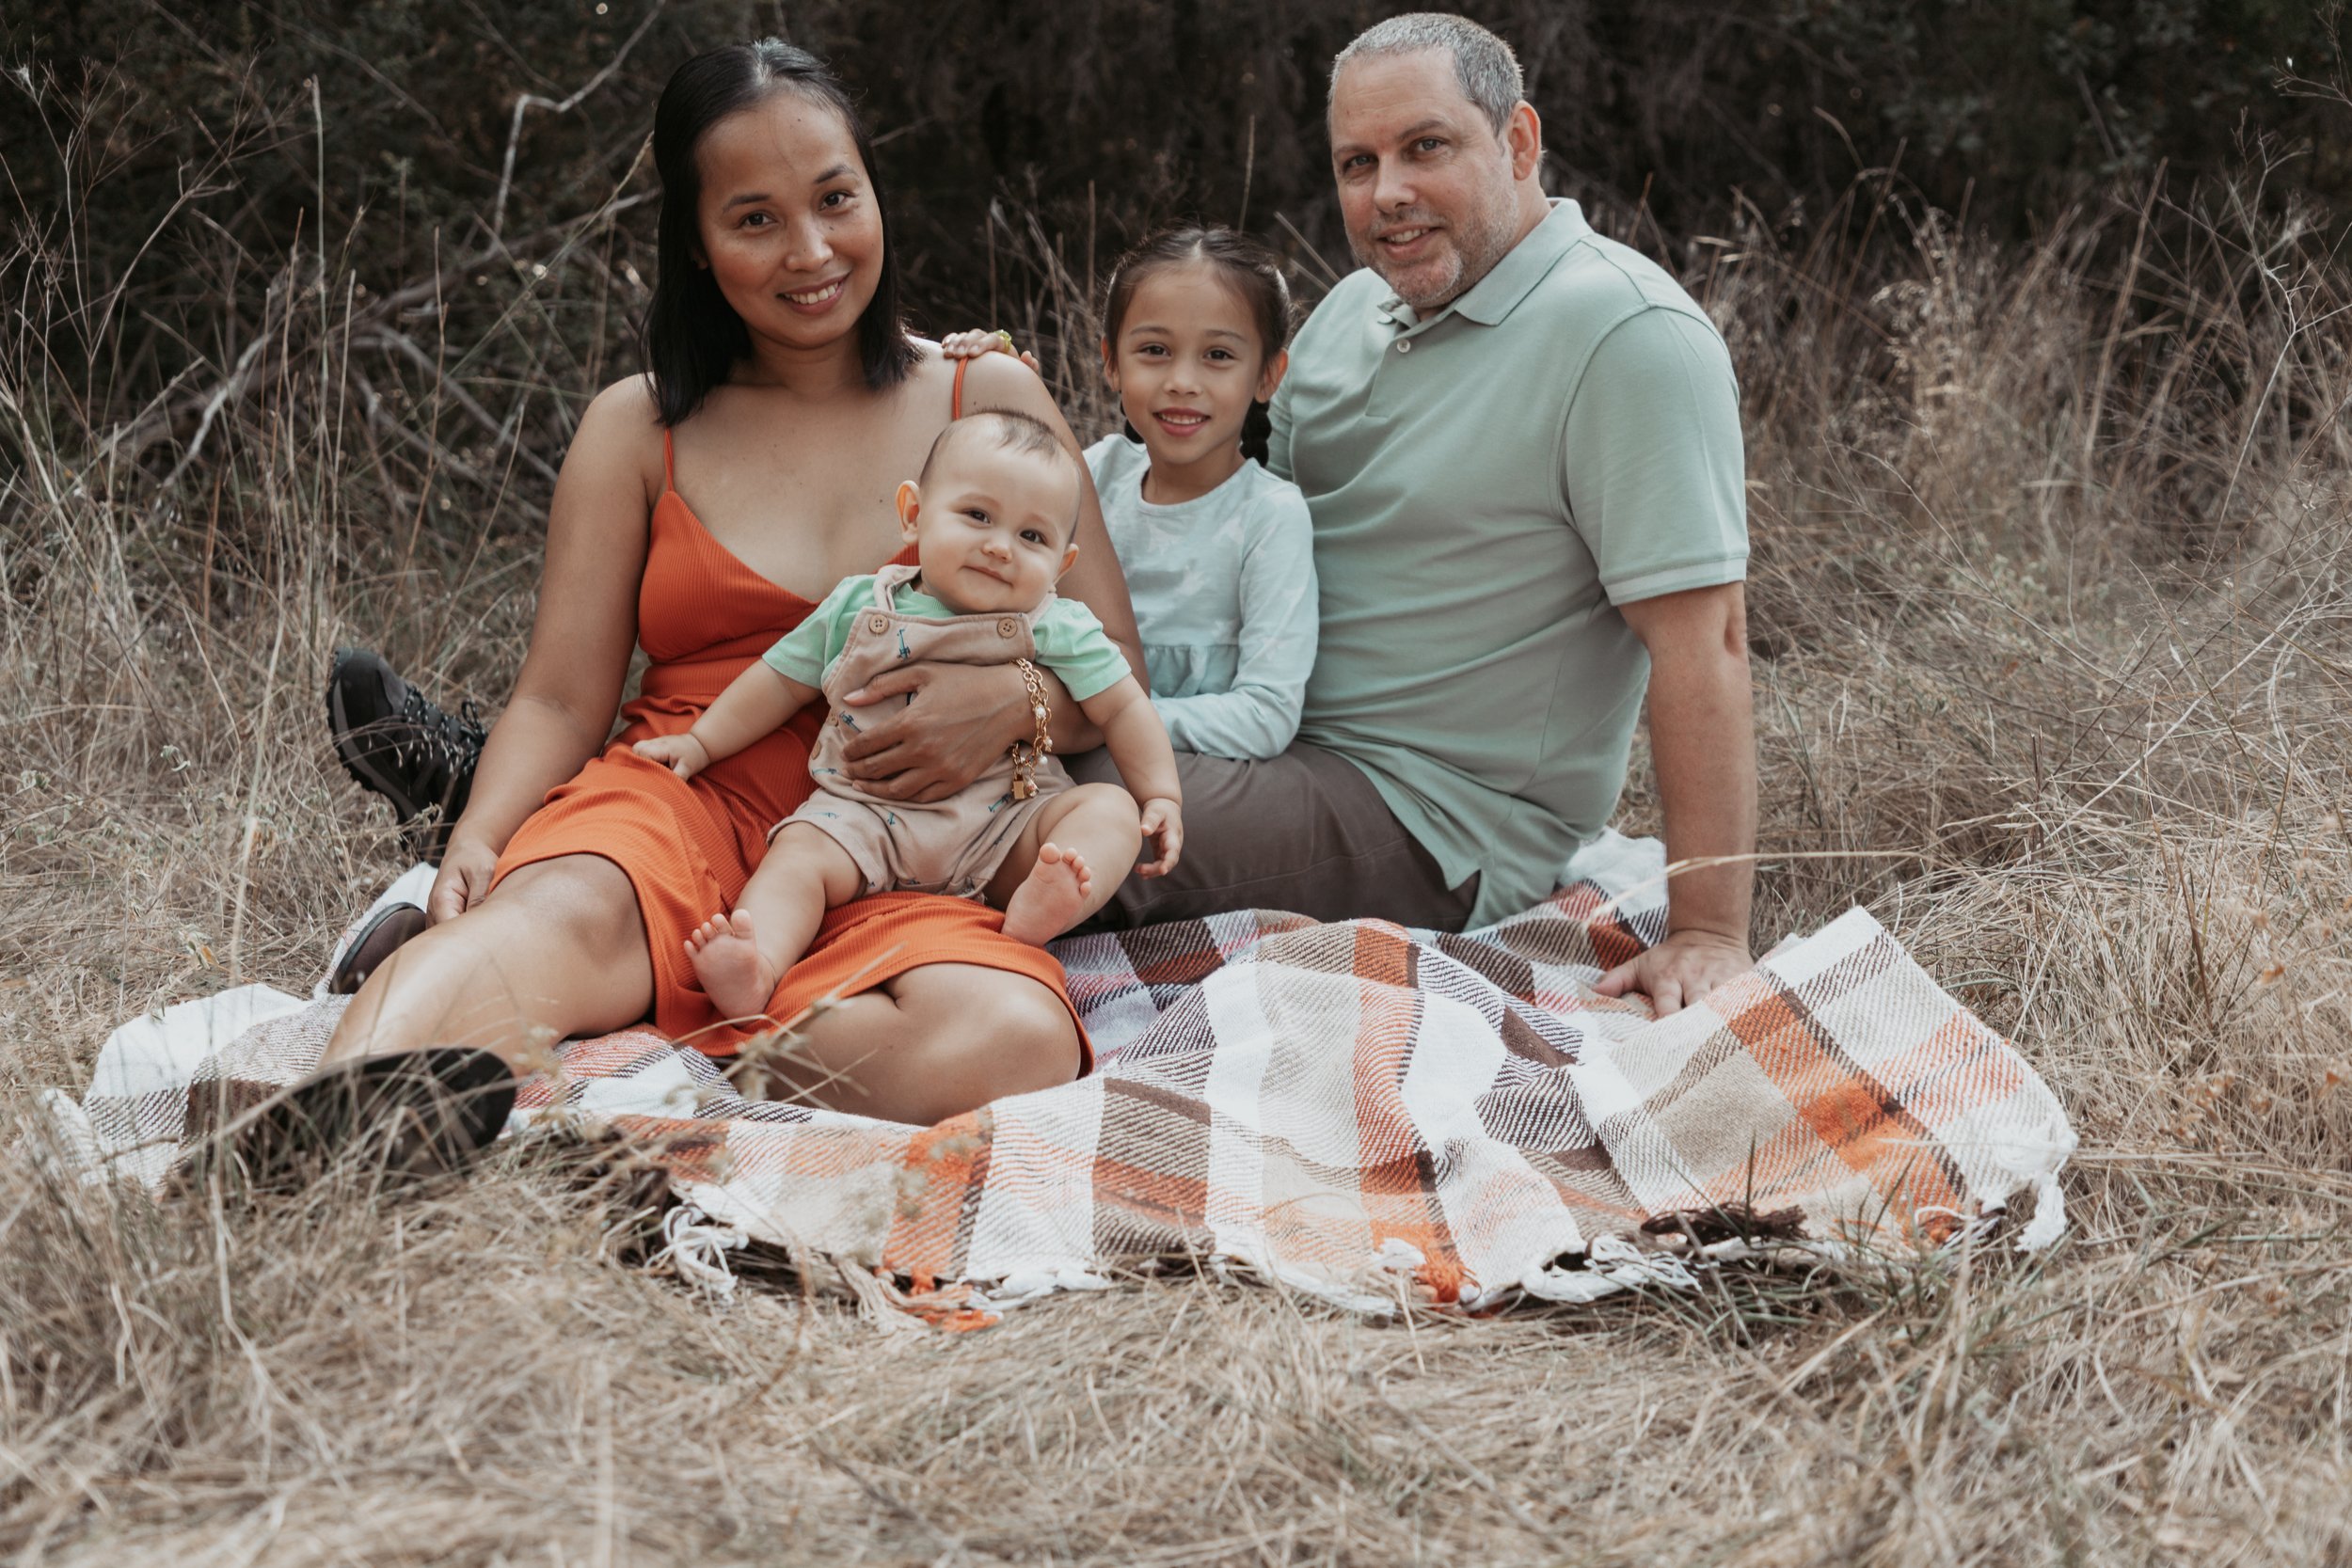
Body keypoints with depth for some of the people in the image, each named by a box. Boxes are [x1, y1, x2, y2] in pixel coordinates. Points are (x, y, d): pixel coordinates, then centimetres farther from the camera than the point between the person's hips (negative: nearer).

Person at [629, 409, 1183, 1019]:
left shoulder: (1059, 630, 1)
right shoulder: (858, 607, 5)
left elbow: (1122, 707, 5)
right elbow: (781, 683, 16)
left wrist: (1161, 797, -4)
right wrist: (701, 743, 17)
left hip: (1008, 827, 0)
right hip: (869, 819, 0)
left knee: (1109, 808, -23)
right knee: (799, 851, -26)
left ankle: (1037, 910, -51)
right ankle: (753, 972, -50)